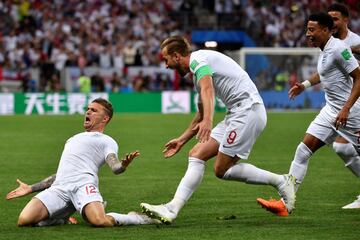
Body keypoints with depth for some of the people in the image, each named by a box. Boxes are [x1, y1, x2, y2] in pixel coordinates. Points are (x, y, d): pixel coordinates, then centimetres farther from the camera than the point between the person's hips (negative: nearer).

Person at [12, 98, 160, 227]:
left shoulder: (105, 141, 18)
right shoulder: (73, 139, 38)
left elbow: (114, 167, -1)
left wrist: (123, 165, -26)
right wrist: (30, 189, 36)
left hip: (83, 184, -5)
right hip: (58, 189, 5)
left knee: (99, 221, -36)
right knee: (24, 220, -22)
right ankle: (62, 217, 10)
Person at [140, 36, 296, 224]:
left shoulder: (198, 59, -7)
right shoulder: (198, 70, 24)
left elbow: (208, 90, -28)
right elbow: (202, 115, 35)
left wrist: (207, 121, -44)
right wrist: (182, 140, 40)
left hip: (248, 109, -10)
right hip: (236, 114, 10)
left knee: (222, 169, -10)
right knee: (196, 155, 1)